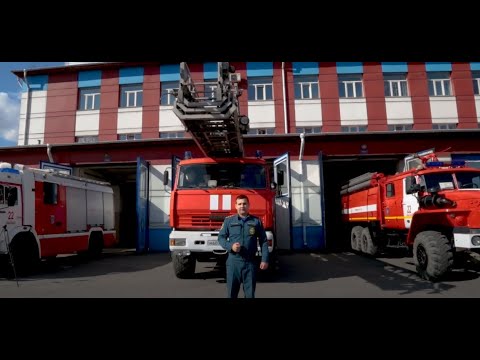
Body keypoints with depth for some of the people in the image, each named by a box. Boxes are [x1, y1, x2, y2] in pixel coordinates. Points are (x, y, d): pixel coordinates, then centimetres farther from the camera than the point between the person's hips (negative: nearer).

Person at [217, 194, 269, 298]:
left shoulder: (256, 221, 4)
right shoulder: (229, 220, 4)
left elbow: (263, 241, 6)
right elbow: (221, 237, 6)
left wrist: (264, 259, -1)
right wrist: (230, 246, -12)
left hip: (250, 262, 0)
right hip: (233, 262, 0)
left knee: (250, 293, 8)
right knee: (232, 293, 7)